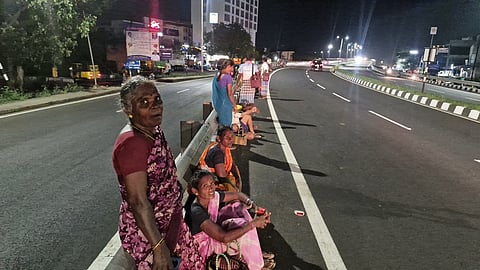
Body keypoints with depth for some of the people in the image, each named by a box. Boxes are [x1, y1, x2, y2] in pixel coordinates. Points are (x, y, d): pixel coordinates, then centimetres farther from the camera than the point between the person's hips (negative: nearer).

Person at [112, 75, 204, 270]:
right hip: (146, 233, -8)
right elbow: (138, 201, -28)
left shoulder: (155, 131, 0)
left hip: (170, 223, 9)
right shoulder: (131, 143, -27)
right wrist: (159, 247, -25)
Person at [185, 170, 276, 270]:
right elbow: (224, 238, -41)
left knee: (238, 206, -7)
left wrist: (250, 203, -24)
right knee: (241, 225, -25)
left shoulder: (213, 196, -15)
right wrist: (253, 223, -38)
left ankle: (255, 252, 1)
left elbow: (238, 195, -1)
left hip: (212, 232, 8)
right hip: (203, 247, -8)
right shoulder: (196, 212, -36)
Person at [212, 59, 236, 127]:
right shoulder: (228, 77, -18)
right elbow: (229, 94, -17)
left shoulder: (217, 76, 4)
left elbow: (216, 90, 10)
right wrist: (234, 104, -7)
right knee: (226, 124, 5)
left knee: (221, 121, 19)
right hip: (226, 103, -7)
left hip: (218, 103, 7)